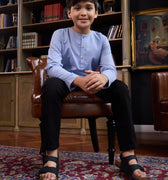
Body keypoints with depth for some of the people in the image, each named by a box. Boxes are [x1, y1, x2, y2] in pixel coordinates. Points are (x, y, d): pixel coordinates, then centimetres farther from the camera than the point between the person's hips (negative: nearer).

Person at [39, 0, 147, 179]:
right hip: (66, 84, -2)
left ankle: (128, 155, -21)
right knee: (51, 84, -34)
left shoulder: (101, 39, 7)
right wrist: (78, 80, -36)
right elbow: (52, 66, -15)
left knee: (120, 87, -23)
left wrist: (104, 77, -35)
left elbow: (110, 68, -7)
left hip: (93, 84, 3)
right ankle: (51, 155, -31)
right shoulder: (60, 34, 0)